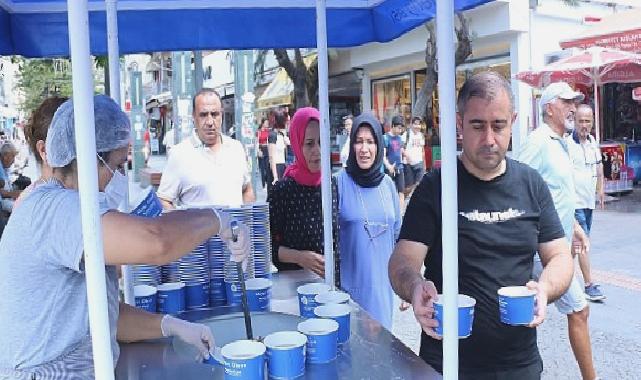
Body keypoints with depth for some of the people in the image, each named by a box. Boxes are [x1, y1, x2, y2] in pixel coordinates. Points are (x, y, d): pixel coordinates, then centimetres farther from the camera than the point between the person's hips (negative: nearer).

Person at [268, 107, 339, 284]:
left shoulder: (333, 186, -4)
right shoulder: (281, 191, -13)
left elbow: (338, 240, 7)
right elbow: (267, 245, -8)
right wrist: (298, 257, -20)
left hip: (331, 282, 3)